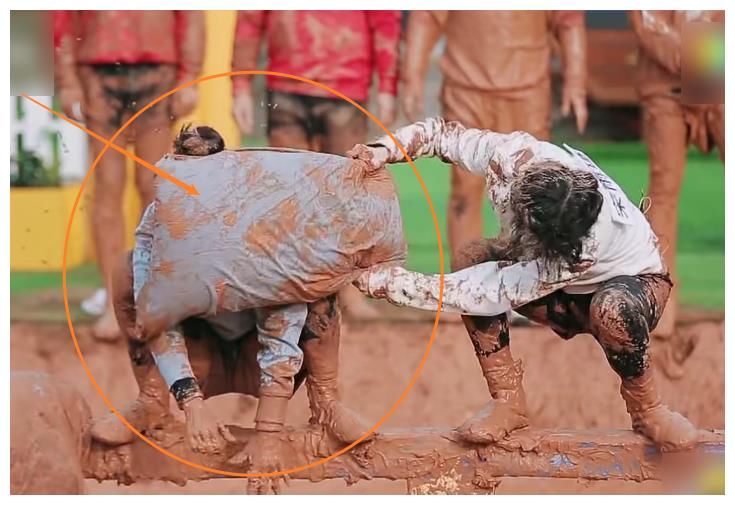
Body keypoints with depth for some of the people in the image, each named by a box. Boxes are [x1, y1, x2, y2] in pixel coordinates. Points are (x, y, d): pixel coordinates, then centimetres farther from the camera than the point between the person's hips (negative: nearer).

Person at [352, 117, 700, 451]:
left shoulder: (585, 246, -44)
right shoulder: (511, 156, -30)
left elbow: (495, 292, -40)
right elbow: (441, 133, -12)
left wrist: (390, 283, -38)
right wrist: (384, 151, -31)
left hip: (631, 279, -6)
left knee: (613, 310, -43)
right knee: (473, 257, -22)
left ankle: (646, 409, -13)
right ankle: (507, 401, -14)